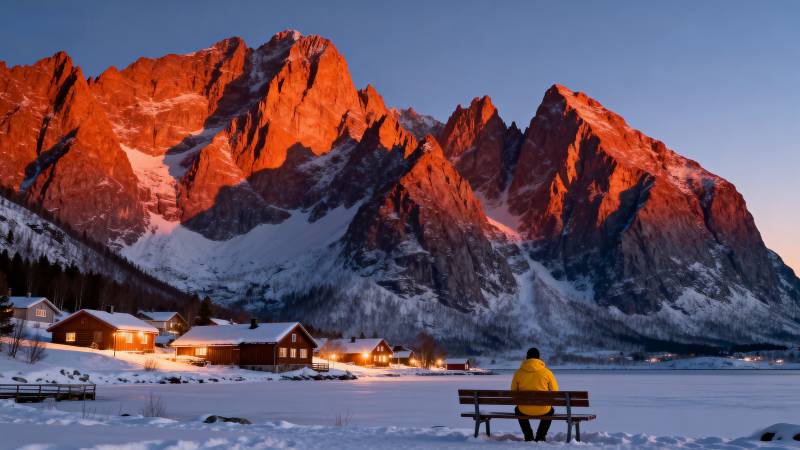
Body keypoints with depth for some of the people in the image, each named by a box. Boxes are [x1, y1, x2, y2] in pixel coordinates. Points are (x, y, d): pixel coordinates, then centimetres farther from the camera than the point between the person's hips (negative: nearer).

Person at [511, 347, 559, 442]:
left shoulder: (518, 372, -3)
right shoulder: (547, 372, -6)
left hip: (524, 410, 0)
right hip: (543, 410, 0)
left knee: (517, 409, 37)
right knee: (551, 410, 36)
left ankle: (528, 436, 32)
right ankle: (540, 437, 32)